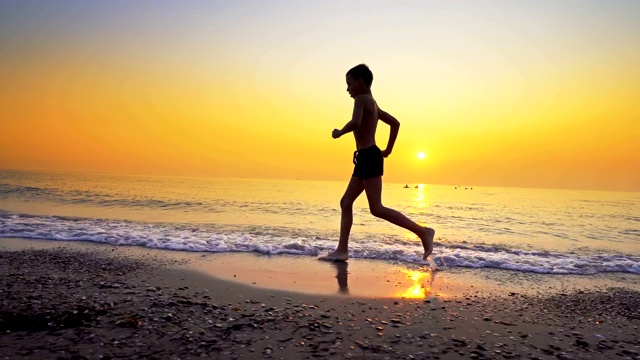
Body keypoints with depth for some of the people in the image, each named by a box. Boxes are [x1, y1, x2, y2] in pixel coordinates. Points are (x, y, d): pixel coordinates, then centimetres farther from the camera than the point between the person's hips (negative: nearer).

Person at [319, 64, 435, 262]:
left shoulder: (361, 99, -7)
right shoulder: (373, 104, 22)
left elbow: (355, 123, -26)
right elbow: (395, 123, 29)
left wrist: (339, 132, -9)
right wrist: (388, 150, 29)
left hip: (369, 157, -10)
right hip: (367, 158, 10)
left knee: (376, 209, -11)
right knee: (345, 203, 9)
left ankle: (422, 231, -8)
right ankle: (342, 250, 9)